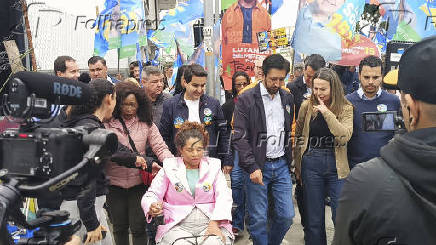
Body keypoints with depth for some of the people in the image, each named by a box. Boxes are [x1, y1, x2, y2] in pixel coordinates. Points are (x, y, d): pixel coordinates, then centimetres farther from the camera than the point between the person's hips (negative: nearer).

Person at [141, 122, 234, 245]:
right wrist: (152, 208, -18)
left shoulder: (213, 166, 12)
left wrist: (215, 223, -15)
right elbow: (150, 196, 6)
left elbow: (224, 197, 0)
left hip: (212, 224, 1)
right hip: (177, 226, 0)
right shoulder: (169, 168, 10)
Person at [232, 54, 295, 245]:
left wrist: (289, 160, 11)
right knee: (258, 219, 2)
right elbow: (239, 137, -11)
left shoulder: (287, 98, 9)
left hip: (281, 165, 5)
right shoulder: (246, 100, -8)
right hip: (257, 166, -4)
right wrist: (252, 167, -17)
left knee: (287, 215, 8)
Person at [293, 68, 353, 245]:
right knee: (313, 219, 10)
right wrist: (298, 167, 11)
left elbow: (344, 137, -17)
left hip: (336, 166, -1)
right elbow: (298, 137, 10)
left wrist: (326, 112, -20)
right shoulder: (307, 106, 1)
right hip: (311, 165, 1)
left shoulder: (345, 108, -3)